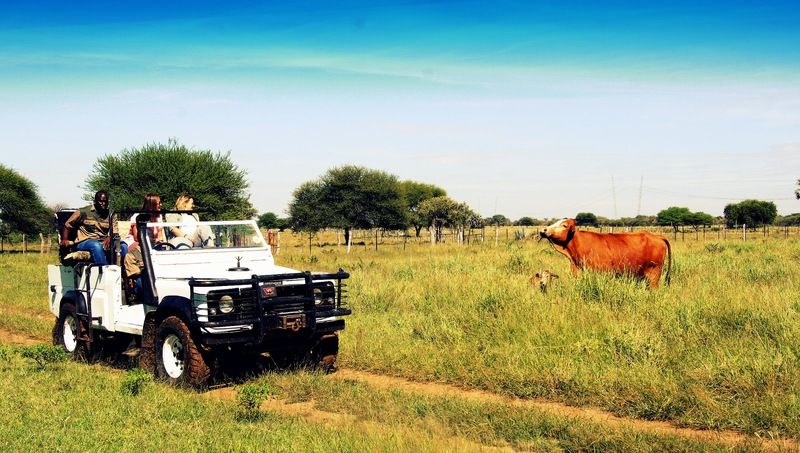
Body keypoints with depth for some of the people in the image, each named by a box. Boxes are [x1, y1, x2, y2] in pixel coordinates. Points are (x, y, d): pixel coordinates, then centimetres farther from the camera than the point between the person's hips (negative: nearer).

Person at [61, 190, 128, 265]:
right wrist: (64, 240, -10)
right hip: (84, 242, -3)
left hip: (103, 242, 3)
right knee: (96, 245, -39)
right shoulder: (84, 212, 3)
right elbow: (67, 225, 6)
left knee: (123, 246, -24)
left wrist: (109, 238, -21)